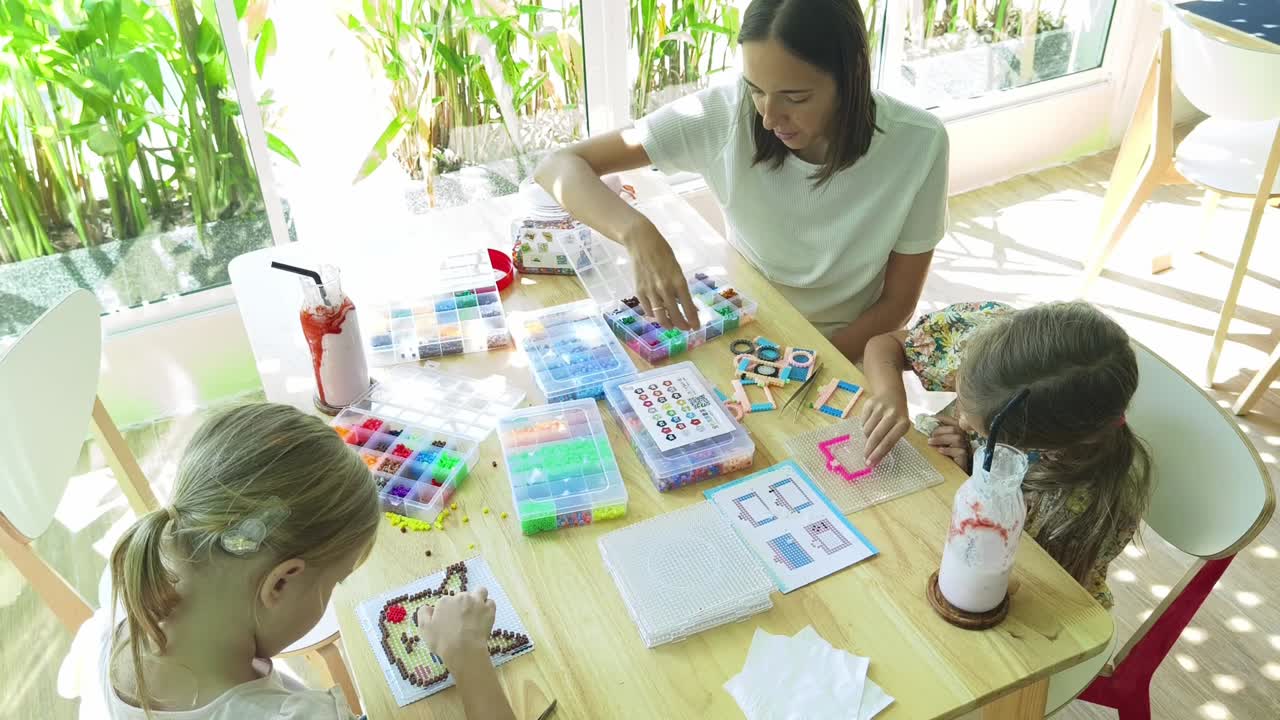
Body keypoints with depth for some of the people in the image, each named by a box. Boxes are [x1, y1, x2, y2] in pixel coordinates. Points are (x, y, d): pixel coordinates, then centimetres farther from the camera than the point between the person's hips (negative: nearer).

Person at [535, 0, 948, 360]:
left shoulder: (917, 145, -20)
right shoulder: (724, 115, -20)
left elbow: (897, 305, -9)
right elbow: (560, 166, -20)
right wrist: (637, 233, -38)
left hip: (851, 353, 0)